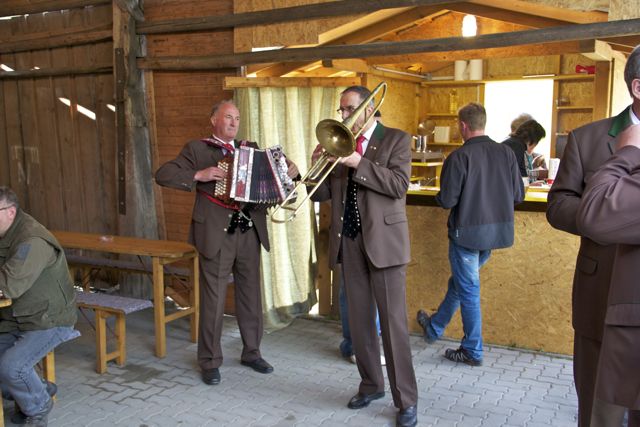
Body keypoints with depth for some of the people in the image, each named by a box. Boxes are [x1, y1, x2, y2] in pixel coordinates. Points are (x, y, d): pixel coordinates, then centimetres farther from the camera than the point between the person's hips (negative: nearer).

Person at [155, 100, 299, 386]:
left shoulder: (251, 149, 15)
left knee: (251, 294, 12)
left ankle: (251, 352, 28)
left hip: (250, 231, 4)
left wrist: (290, 171, -1)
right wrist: (198, 175, -18)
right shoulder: (196, 149, 2)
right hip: (216, 233, -4)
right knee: (213, 299, 2)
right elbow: (163, 175, -5)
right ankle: (210, 361, 16)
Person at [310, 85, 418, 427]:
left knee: (393, 321, -3)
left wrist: (357, 163, -22)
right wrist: (317, 166, -10)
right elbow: (322, 194, 9)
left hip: (383, 241, -5)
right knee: (359, 319, 11)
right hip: (349, 242, 5)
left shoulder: (396, 139, -1)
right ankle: (371, 384, 28)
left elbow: (399, 184, -16)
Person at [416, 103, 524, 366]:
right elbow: (518, 196, 2)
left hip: (468, 231, -6)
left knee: (468, 289, 8)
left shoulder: (459, 157, -17)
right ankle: (434, 327, 40)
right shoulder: (506, 153, -2)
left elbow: (446, 200, -18)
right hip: (498, 231, 6)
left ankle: (473, 351, 18)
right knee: (459, 281, 22)